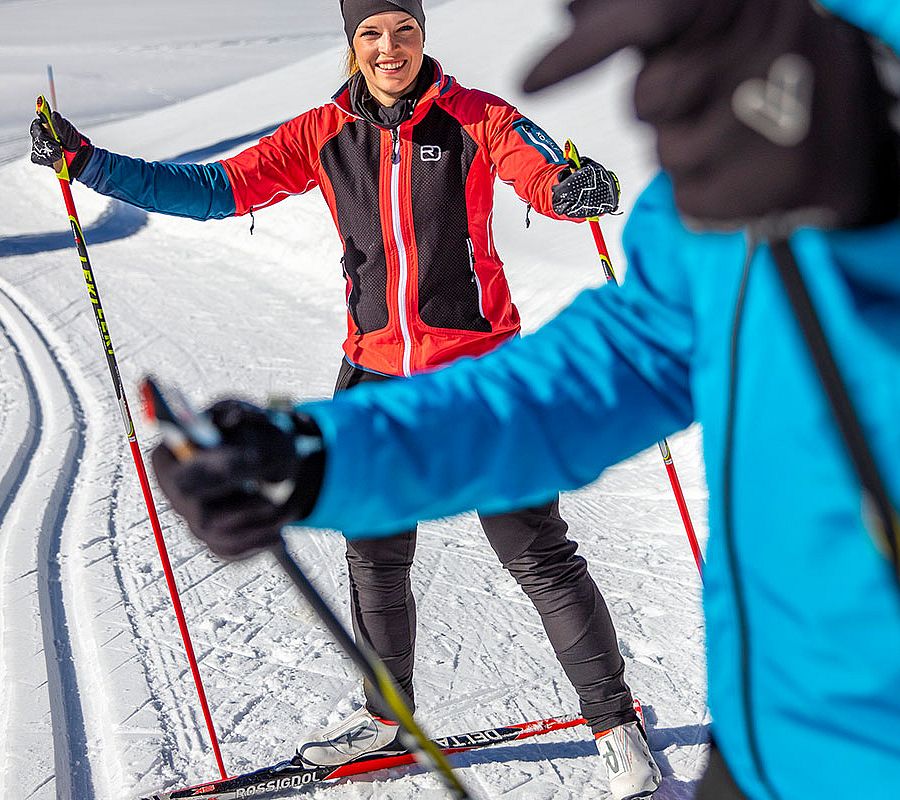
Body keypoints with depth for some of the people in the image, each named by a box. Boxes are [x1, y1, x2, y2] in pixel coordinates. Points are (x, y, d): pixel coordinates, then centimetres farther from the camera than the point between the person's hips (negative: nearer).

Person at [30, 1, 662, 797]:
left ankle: (616, 721, 17)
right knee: (375, 555, 16)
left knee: (538, 555, -1)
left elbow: (546, 178, -23)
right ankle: (386, 713, 38)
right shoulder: (326, 135, 2)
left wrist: (581, 188, -47)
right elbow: (216, 189, 2)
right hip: (377, 374, 4)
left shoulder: (476, 118, -8)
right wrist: (87, 162, -4)